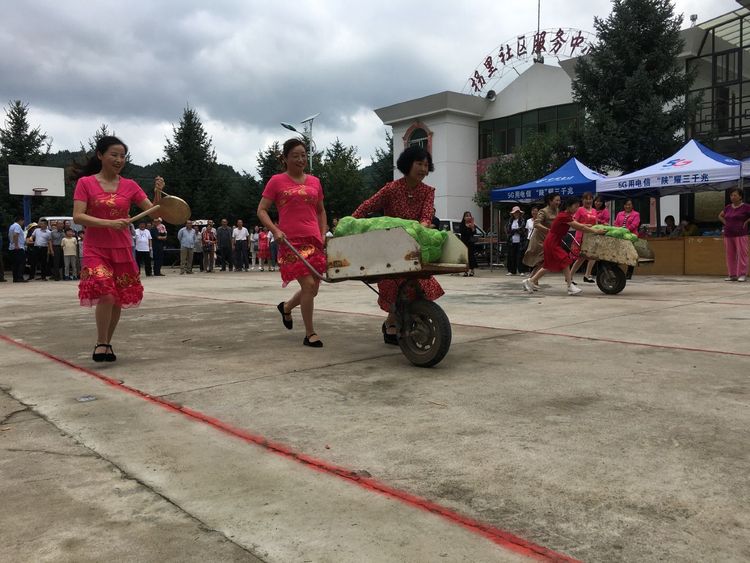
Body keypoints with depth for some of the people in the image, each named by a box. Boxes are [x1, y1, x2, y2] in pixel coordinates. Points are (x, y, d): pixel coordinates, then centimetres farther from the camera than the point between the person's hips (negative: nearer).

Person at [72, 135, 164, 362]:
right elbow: (78, 217, -11)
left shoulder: (130, 186, 5)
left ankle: (107, 344, 26)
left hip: (123, 250, 4)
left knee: (119, 300, 7)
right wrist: (110, 223, -23)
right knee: (106, 295, -21)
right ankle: (101, 344, -3)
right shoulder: (85, 183, -2)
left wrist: (158, 193, -15)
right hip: (96, 250, -3)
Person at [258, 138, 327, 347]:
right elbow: (261, 210, 1)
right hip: (291, 241, -5)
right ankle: (310, 334, 2)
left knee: (313, 288, 8)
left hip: (314, 240, 5)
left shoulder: (314, 181, 15)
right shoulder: (277, 181, 2)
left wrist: (324, 234, 11)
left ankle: (286, 307, 38)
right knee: (308, 285, -13)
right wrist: (275, 230, -14)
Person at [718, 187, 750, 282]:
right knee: (730, 255, 6)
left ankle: (742, 274, -3)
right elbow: (720, 216, 27)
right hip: (728, 235, 5)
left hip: (740, 235, -5)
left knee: (741, 254, -7)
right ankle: (732, 275, 11)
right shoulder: (728, 207, 12)